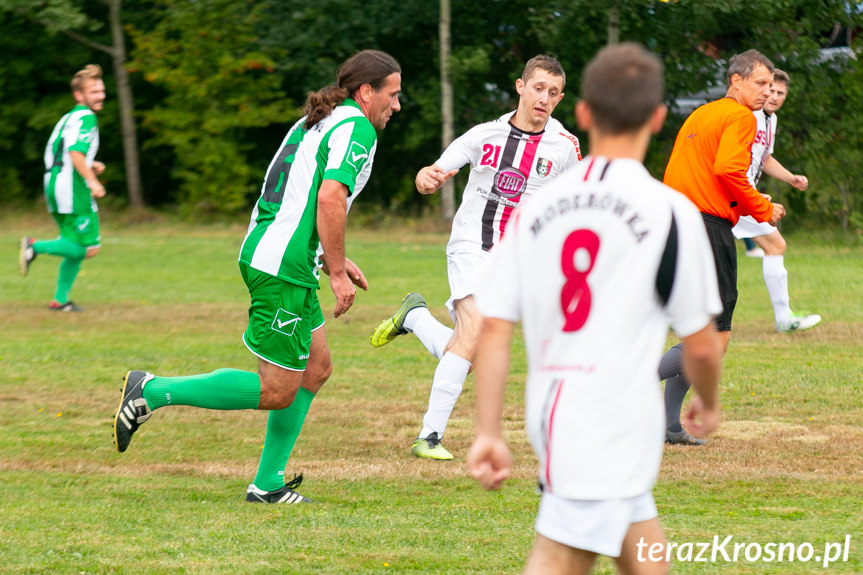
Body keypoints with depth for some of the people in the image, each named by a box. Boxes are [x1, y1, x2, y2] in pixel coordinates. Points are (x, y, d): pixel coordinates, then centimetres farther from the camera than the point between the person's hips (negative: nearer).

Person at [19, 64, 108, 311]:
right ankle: (36, 246, -14)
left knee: (76, 248, 16)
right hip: (72, 189, -10)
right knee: (89, 248, -7)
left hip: (54, 186, 10)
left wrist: (89, 166, 19)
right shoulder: (86, 117, -9)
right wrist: (91, 179, -31)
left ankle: (60, 299, 14)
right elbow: (76, 152, -23)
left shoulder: (68, 117, 20)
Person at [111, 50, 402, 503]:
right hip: (281, 270, -10)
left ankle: (268, 483, 19)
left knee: (317, 369, 17)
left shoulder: (314, 122, 19)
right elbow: (330, 198, -24)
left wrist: (331, 260, 24)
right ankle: (153, 391, -5)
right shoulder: (356, 128, -10)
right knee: (277, 392, -6)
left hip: (266, 255, 10)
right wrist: (336, 271, -18)